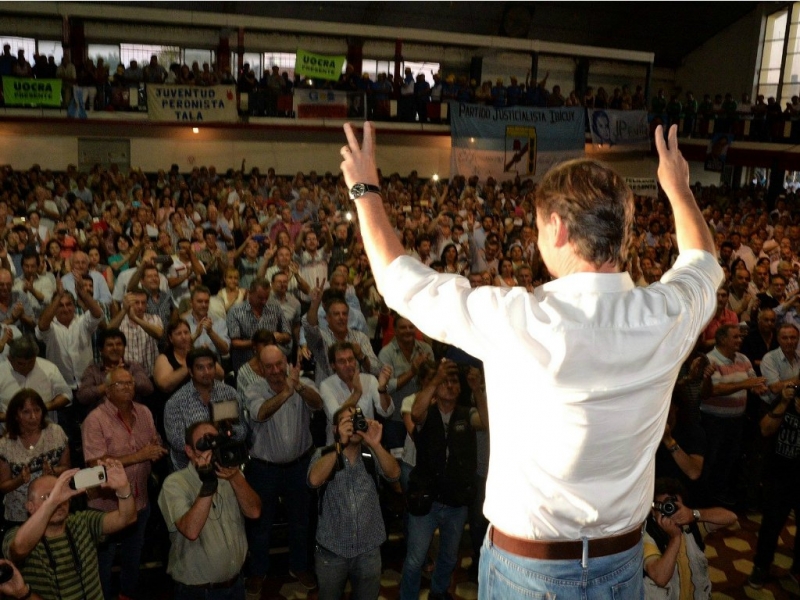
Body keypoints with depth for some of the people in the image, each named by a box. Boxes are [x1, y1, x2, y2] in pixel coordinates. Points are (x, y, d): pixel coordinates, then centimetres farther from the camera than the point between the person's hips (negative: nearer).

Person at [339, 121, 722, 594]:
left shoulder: (516, 321, -28)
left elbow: (402, 281, -13)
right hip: (623, 560, 4)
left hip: (526, 563, -3)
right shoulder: (668, 316, -16)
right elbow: (702, 261, 10)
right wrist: (679, 187, 26)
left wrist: (366, 189, 1)